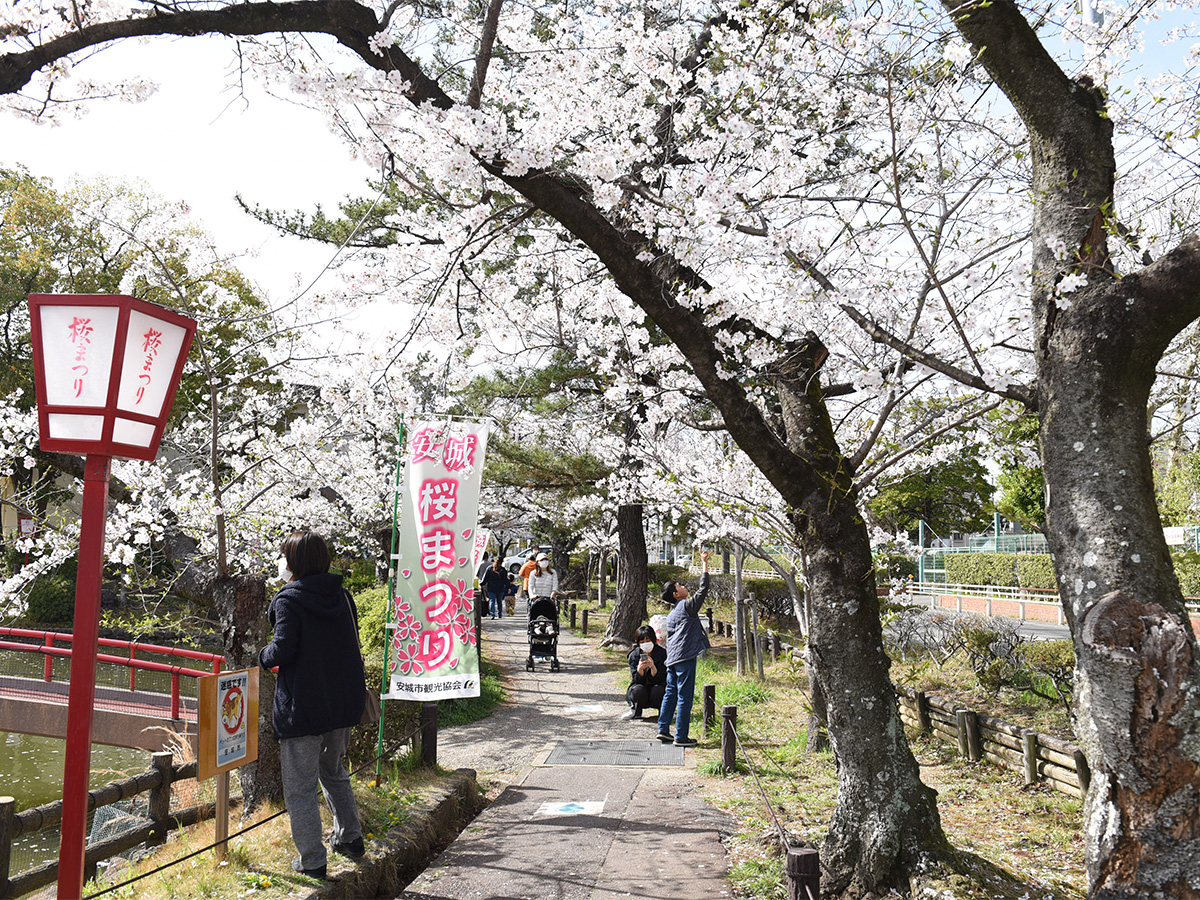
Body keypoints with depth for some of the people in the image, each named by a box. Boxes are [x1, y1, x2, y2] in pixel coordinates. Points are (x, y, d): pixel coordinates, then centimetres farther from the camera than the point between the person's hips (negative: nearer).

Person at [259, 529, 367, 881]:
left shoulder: (289, 600, -13)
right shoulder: (342, 596, 4)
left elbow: (282, 651, -20)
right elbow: (350, 644, 8)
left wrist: (264, 655, 1)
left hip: (303, 708, -7)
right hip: (344, 704, 7)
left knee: (300, 788, 6)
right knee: (333, 772, 27)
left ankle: (312, 861, 10)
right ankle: (350, 838, 32)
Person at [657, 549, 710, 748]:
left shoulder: (671, 614, 17)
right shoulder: (687, 606, -7)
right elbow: (702, 590, -9)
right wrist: (705, 564, -5)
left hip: (672, 658, 9)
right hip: (685, 657, -9)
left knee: (670, 694, 15)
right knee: (684, 697, -4)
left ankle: (663, 730, 17)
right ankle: (681, 737, -1)